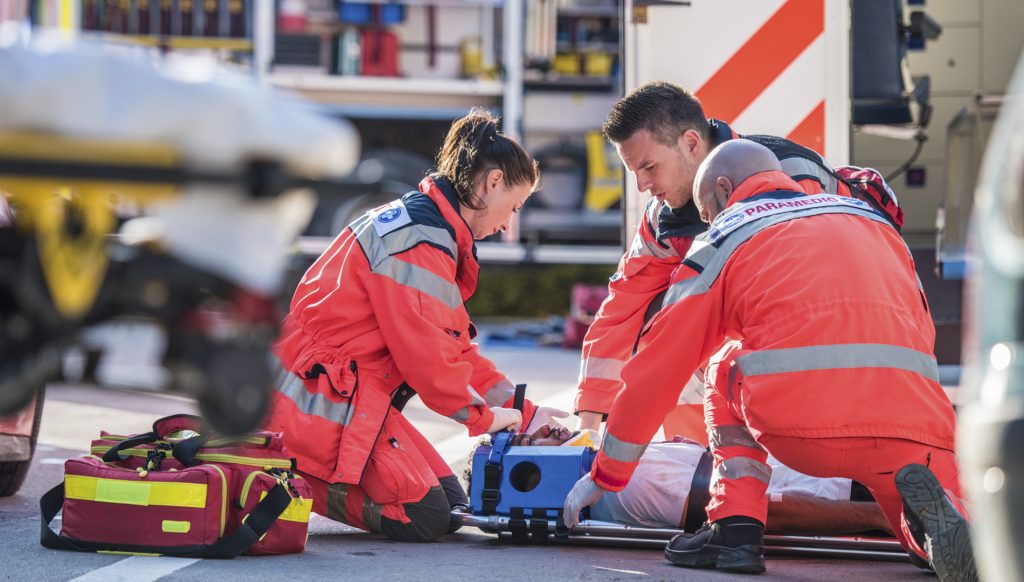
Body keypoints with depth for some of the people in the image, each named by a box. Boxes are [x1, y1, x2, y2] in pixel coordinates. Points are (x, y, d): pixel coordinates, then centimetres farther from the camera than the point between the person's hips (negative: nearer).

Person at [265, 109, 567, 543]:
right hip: (324, 400, -11)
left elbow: (454, 348, 19)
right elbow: (425, 353, -21)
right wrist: (483, 416, -6)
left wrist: (524, 412, 13)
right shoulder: (421, 242, -18)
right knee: (424, 518, -16)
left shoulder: (417, 224, 17)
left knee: (450, 502, 6)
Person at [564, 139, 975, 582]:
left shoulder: (724, 239, 20)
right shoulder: (871, 218, 30)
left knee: (727, 377, 29)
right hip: (916, 427, 2)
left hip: (801, 425, -2)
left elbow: (656, 369, 23)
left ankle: (736, 526, 11)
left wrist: (605, 477, 33)